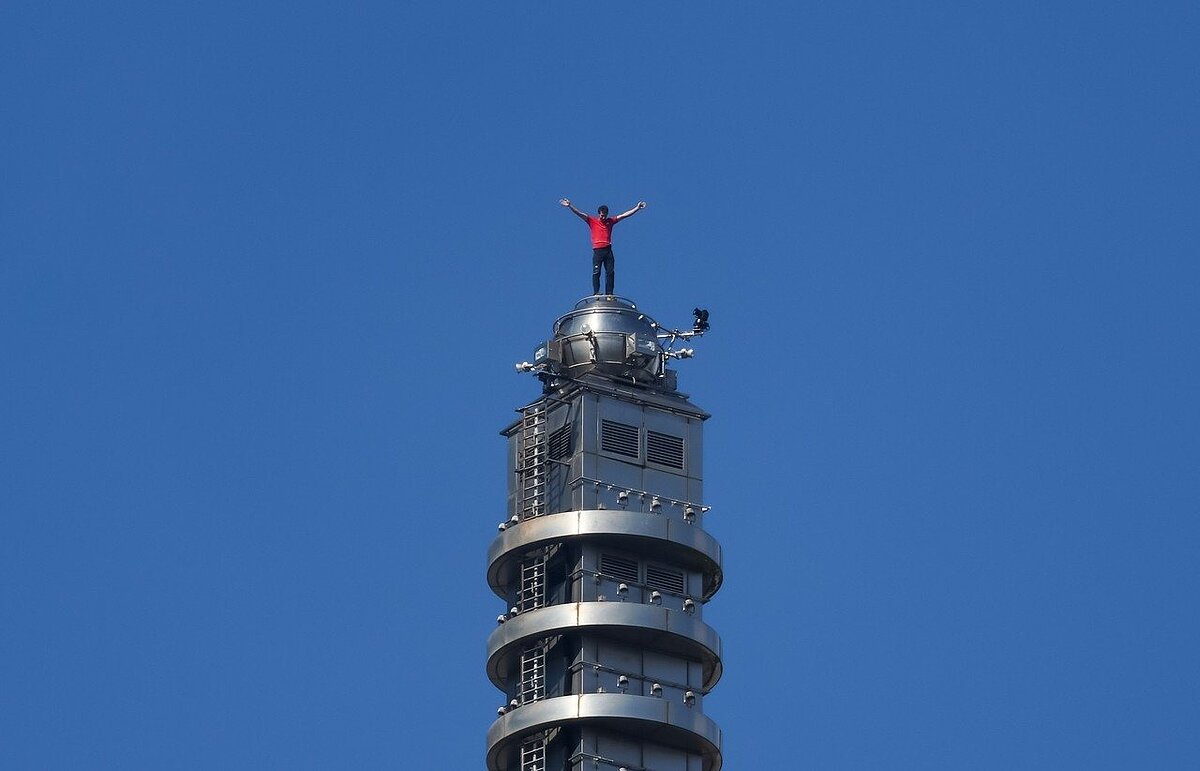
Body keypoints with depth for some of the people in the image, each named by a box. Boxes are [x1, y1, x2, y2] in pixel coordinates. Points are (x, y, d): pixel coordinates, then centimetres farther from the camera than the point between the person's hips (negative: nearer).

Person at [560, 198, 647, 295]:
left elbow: (625, 215, 18)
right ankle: (596, 292, -12)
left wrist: (637, 208, 17)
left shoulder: (610, 221, 16)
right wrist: (570, 206, -7)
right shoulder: (592, 221, 9)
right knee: (596, 272, -10)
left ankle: (609, 293, -4)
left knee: (610, 272, -4)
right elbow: (580, 214, 3)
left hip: (608, 250, 3)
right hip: (597, 250, -3)